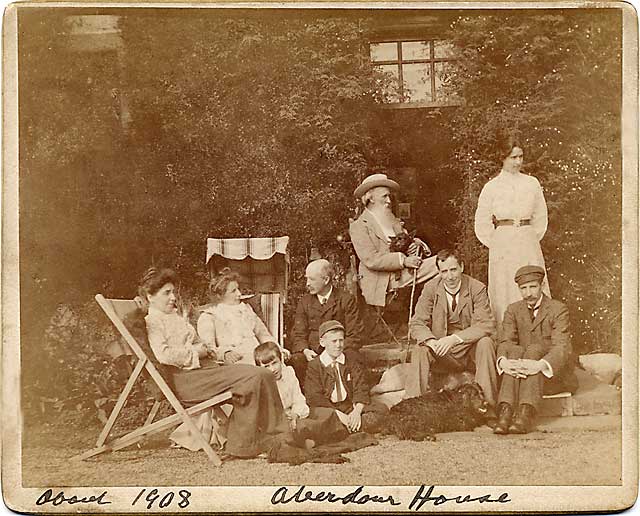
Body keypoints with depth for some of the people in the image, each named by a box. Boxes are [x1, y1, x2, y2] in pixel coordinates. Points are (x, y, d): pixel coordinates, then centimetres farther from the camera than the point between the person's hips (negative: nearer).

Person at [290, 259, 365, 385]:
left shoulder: (346, 300, 4)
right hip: (312, 353, 2)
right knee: (295, 361, -30)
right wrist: (305, 350, -13)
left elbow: (354, 335, 0)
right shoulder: (304, 302, 13)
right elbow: (299, 334, 9)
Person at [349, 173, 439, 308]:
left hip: (404, 279, 5)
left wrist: (416, 244, -6)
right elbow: (371, 260, -15)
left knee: (439, 262, -10)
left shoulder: (393, 221, 19)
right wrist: (403, 260, -21)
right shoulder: (358, 226, -3)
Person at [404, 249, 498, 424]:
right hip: (442, 349, 1)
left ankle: (488, 408, -27)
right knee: (420, 350, -26)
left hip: (470, 345, -1)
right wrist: (431, 341, -30)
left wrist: (455, 338, -33)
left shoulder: (477, 288, -11)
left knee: (486, 343, -31)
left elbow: (486, 324, -19)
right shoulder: (430, 288, -5)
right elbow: (417, 324, -6)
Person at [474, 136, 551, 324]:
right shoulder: (492, 187, 2)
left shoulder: (532, 183, 7)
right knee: (504, 293, -1)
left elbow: (541, 217, 15)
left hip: (528, 243, 2)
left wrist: (533, 239, 8)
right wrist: (496, 245, 3)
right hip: (502, 244, -2)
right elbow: (482, 224, 7)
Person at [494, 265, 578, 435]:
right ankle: (505, 412, -47)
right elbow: (506, 343, -6)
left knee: (534, 349, -31)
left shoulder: (558, 309, -6)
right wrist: (504, 362, -31)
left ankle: (526, 414, -48)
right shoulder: (513, 310, 7)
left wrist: (540, 365, -40)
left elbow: (562, 348, -19)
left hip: (554, 375, -3)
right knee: (515, 350, -28)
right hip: (523, 377, 3)